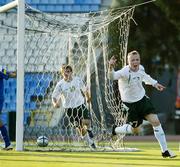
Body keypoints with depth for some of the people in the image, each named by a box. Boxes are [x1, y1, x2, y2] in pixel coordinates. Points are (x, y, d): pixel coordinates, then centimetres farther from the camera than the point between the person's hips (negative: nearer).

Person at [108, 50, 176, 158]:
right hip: (130, 104, -5)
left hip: (142, 99, 5)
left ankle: (165, 151, 1)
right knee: (135, 130, 6)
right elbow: (112, 76, -49)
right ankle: (115, 130, 38)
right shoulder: (125, 72, -28)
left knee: (155, 121, -7)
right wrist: (111, 68, -68)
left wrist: (154, 83, 14)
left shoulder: (141, 68, -7)